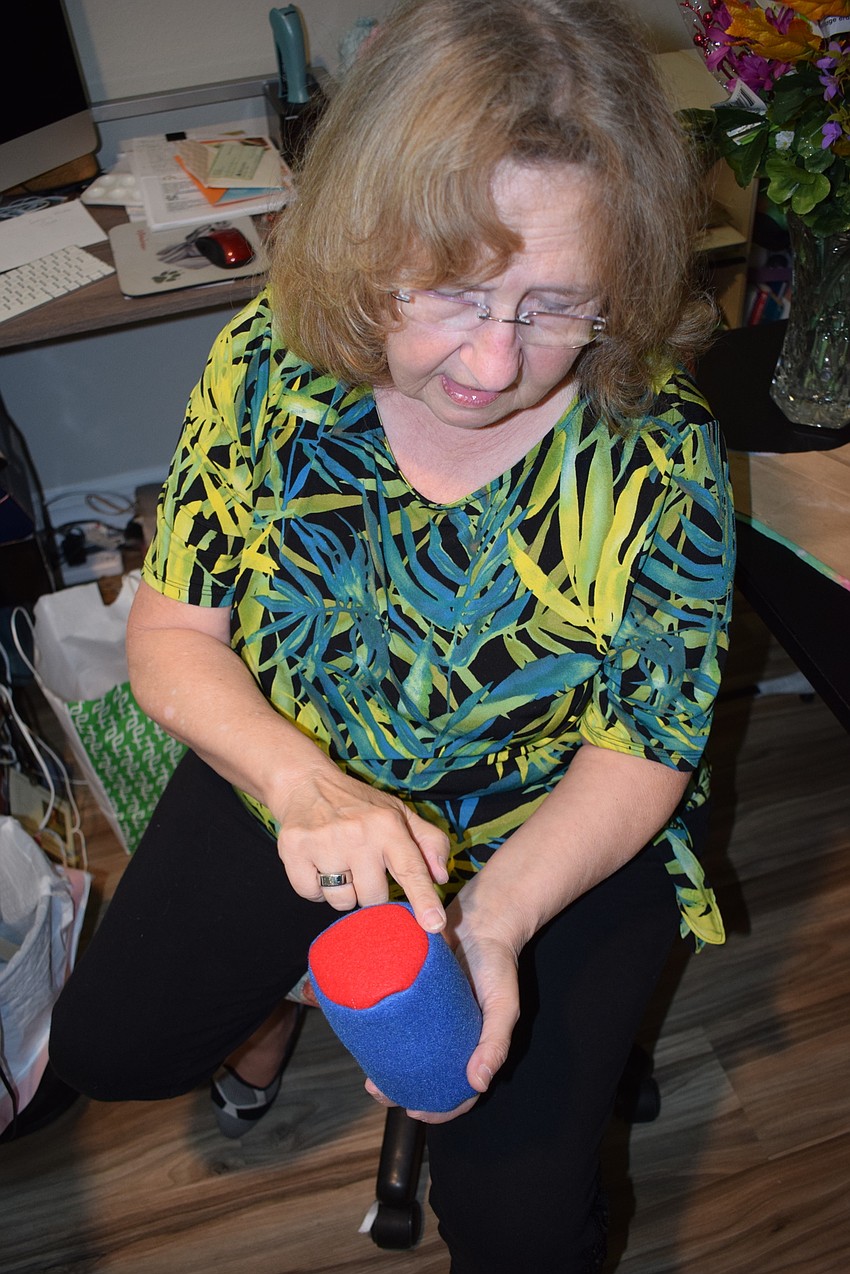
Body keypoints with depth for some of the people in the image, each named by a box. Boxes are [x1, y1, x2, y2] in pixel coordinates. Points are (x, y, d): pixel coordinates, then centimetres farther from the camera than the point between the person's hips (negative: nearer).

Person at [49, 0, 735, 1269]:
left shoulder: (659, 451, -24)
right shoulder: (269, 365, -18)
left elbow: (637, 753, -15)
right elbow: (170, 628, -11)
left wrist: (492, 920, -32)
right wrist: (302, 783, -30)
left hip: (554, 846, -2)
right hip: (290, 790, 3)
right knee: (107, 1042, 7)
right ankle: (281, 985, 39)